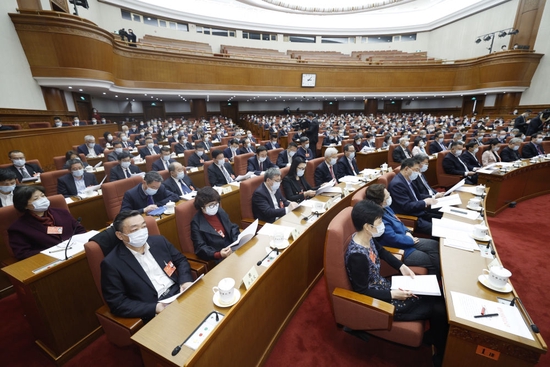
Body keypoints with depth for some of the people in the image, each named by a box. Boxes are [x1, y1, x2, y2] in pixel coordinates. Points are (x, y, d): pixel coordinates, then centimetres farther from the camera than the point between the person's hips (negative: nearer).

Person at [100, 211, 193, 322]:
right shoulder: (111, 264, -7)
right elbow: (118, 304, -7)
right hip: (154, 313, -5)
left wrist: (186, 281, -7)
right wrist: (155, 308, -17)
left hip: (180, 292, 5)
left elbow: (181, 260, 13)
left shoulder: (159, 241, 5)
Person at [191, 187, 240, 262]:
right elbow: (200, 248, -11)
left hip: (233, 248, 6)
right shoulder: (197, 223, -8)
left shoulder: (220, 211, 8)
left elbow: (232, 228, 14)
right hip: (218, 258, -6)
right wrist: (218, 254, -27)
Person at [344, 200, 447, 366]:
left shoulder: (367, 238, -9)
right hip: (377, 300, -8)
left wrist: (402, 266, 4)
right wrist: (392, 294, -20)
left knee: (435, 297, 10)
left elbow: (381, 251, 14)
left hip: (382, 286, 8)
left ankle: (433, 338, 33)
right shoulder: (357, 255, -35)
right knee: (440, 310, 0)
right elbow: (362, 291, -24)